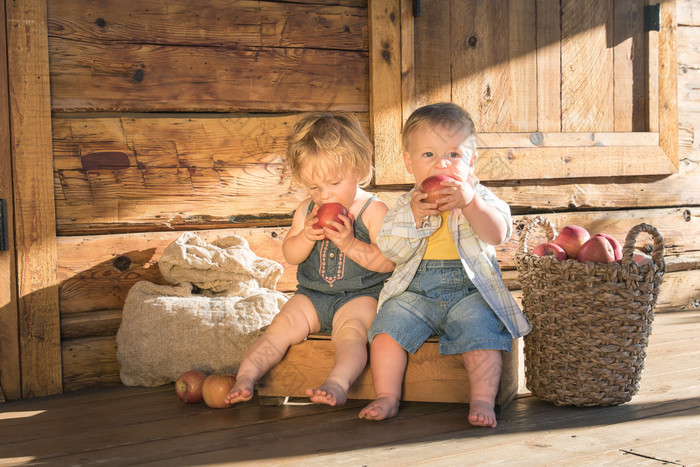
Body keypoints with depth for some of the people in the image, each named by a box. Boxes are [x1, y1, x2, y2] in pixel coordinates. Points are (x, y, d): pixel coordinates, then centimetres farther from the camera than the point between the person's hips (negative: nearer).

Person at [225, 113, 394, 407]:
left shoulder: (373, 210, -7)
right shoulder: (307, 210, 9)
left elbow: (388, 262, -15)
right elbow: (289, 255, 8)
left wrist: (349, 243, -26)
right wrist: (306, 236, -14)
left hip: (360, 296, -5)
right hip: (312, 294, 5)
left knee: (350, 330, -32)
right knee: (282, 325, -15)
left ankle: (338, 383, -52)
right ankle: (246, 375, -21)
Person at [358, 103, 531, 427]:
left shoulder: (478, 197, 5)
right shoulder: (405, 204, 9)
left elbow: (498, 234, -14)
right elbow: (390, 250, -4)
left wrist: (469, 203, -28)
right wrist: (413, 216, -17)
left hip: (470, 290, -2)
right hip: (416, 291, 2)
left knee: (479, 327, -27)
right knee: (389, 323, -18)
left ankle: (483, 400, -20)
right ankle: (387, 398, -10)